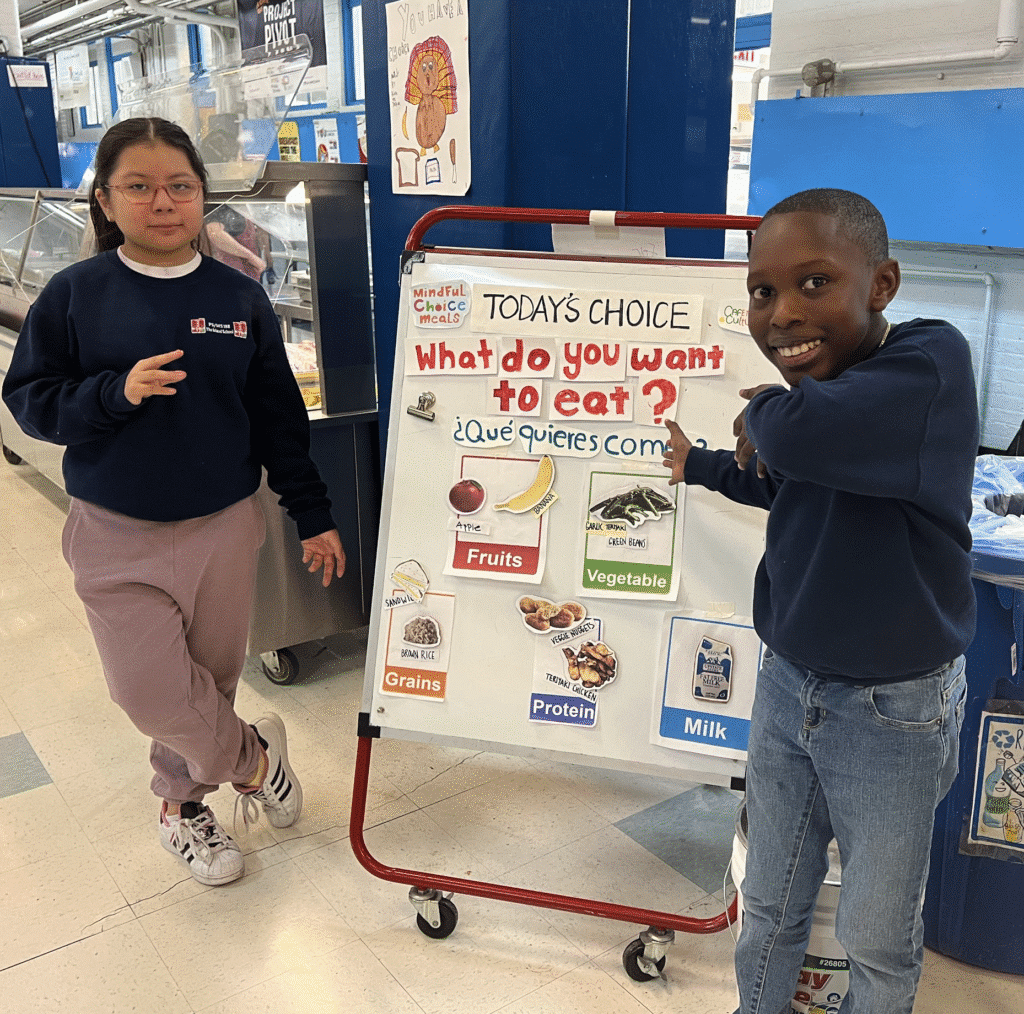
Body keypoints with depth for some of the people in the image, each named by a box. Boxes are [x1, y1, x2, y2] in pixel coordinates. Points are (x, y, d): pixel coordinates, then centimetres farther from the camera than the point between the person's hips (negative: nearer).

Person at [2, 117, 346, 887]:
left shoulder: (239, 297, -1)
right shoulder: (74, 294, -5)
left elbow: (278, 416, 3)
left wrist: (314, 515, 3)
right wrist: (117, 391, -23)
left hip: (225, 527, 1)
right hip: (117, 534, -1)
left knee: (210, 677, 12)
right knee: (152, 691, -5)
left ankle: (181, 806, 37)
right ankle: (255, 754, 23)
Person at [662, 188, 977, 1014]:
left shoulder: (932, 362, -22)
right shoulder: (811, 388, 0)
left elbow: (799, 436, -40)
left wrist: (768, 411, -19)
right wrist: (700, 465, 30)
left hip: (893, 709, -6)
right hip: (787, 685, 6)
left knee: (877, 940, 15)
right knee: (769, 908, 22)